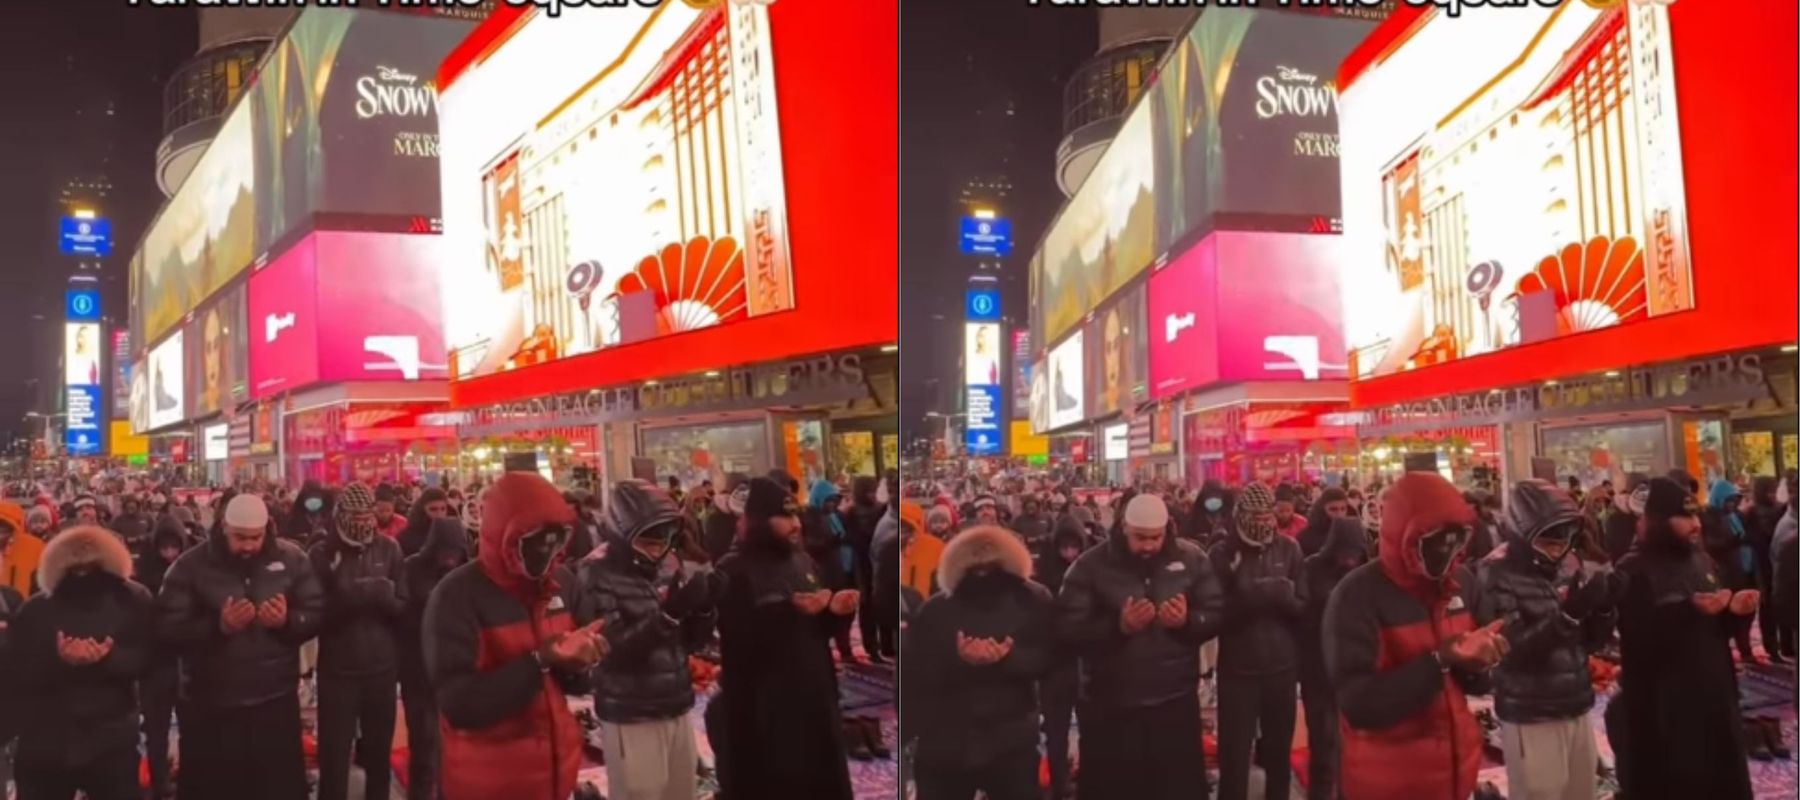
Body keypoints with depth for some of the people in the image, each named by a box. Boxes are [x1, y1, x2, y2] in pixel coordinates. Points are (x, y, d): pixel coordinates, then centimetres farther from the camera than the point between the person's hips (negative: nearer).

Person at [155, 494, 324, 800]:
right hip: (210, 708, -1)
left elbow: (318, 613, 0)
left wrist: (288, 621, -20)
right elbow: (167, 629, -10)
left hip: (276, 701, 1)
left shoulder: (291, 559, 1)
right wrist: (217, 626, -25)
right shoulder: (190, 566, -4)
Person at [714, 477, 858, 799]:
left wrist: (833, 611, -2)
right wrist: (789, 610, -29)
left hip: (814, 701, 7)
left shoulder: (802, 561, 11)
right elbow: (739, 640, -20)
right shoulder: (734, 571, -9)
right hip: (764, 712, -7)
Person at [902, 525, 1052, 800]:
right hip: (944, 741, 1)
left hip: (1011, 741, 0)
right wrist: (956, 660, -24)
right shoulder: (934, 612, 4)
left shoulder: (1031, 602, 4)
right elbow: (914, 672, -5)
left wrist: (1008, 658, -27)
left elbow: (1046, 658, -8)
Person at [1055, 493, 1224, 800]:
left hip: (1175, 702, 2)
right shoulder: (1090, 566, -5)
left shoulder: (1191, 558, 3)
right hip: (1111, 708, -2)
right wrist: (1117, 626, -24)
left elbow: (1218, 614, 2)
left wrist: (1188, 621, -19)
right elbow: (1067, 629, -10)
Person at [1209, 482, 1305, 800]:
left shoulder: (1289, 549, -1)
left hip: (1282, 667, 3)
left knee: (1280, 752, 18)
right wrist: (1247, 600, -28)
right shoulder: (1222, 554, -7)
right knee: (1234, 756, 1)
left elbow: (1304, 607, -3)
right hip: (1238, 670, -3)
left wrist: (1284, 596, -24)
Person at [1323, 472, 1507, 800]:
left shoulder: (1462, 582, 3)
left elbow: (1471, 682, 10)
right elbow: (1358, 704, -23)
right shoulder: (1357, 595, -18)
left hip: (1457, 771, 6)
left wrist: (1476, 665, -12)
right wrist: (1438, 661, -29)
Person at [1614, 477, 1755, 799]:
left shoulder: (1702, 561, 10)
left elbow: (1718, 630, 18)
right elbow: (1639, 641, -21)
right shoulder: (1634, 572, -11)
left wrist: (1733, 610, -3)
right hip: (1663, 710, -7)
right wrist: (1689, 610, -29)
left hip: (1714, 698, 7)